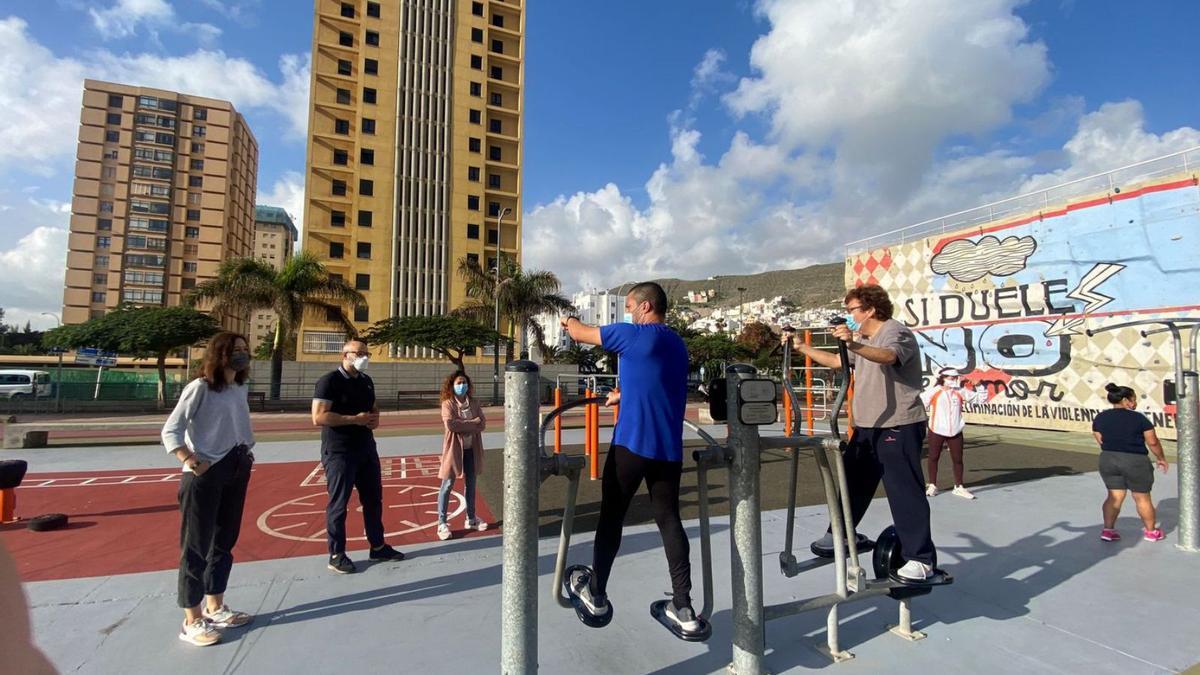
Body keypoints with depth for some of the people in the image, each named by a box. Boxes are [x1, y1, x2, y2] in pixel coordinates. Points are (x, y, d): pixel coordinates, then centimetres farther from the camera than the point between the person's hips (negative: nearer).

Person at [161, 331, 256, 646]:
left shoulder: (239, 388, 10)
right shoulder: (200, 387, -11)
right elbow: (170, 431, -14)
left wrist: (247, 453, 8)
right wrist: (191, 463, -24)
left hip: (236, 472, 7)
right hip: (205, 475, -7)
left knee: (225, 542, 17)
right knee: (196, 546, 4)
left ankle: (215, 607, 32)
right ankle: (192, 621, 17)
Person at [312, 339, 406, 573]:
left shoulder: (366, 381, 11)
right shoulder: (329, 381, -12)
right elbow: (318, 417, -21)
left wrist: (375, 418, 2)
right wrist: (355, 419, -22)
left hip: (366, 448, 8)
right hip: (338, 452, -8)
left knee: (373, 499, 13)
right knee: (338, 503, 3)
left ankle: (378, 547, 26)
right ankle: (336, 555, 18)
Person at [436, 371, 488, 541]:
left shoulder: (474, 403, 4)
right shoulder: (448, 404, -8)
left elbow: (483, 424, -5)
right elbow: (450, 424, -24)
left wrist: (463, 426, -18)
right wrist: (473, 423, -17)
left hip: (471, 449, 5)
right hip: (454, 449, -4)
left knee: (470, 485, 14)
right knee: (447, 485, 2)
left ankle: (471, 519, 27)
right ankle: (442, 523, 11)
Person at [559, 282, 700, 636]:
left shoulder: (634, 335, -9)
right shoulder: (677, 344, 14)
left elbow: (580, 333, 2)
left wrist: (568, 321, 24)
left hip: (632, 444, -6)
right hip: (669, 448, 6)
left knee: (611, 517, 10)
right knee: (669, 521, 11)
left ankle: (596, 594, 25)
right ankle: (683, 609, 15)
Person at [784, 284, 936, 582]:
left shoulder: (895, 332, -14)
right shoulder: (862, 339, 17)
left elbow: (887, 357, -36)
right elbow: (836, 362, 24)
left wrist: (853, 345, -54)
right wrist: (802, 347, 17)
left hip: (899, 427, -9)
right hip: (867, 426, 9)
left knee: (905, 492, -6)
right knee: (852, 482, 17)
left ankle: (921, 558, 5)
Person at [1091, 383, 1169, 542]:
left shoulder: (1099, 418, 2)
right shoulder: (1138, 418, -9)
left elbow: (1100, 440, 5)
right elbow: (1153, 441, -5)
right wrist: (1161, 458, 10)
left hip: (1108, 460, 3)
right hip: (1135, 461, -3)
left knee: (1115, 496, 10)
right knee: (1142, 498, 12)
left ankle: (1108, 529, 6)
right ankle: (1151, 531, 26)